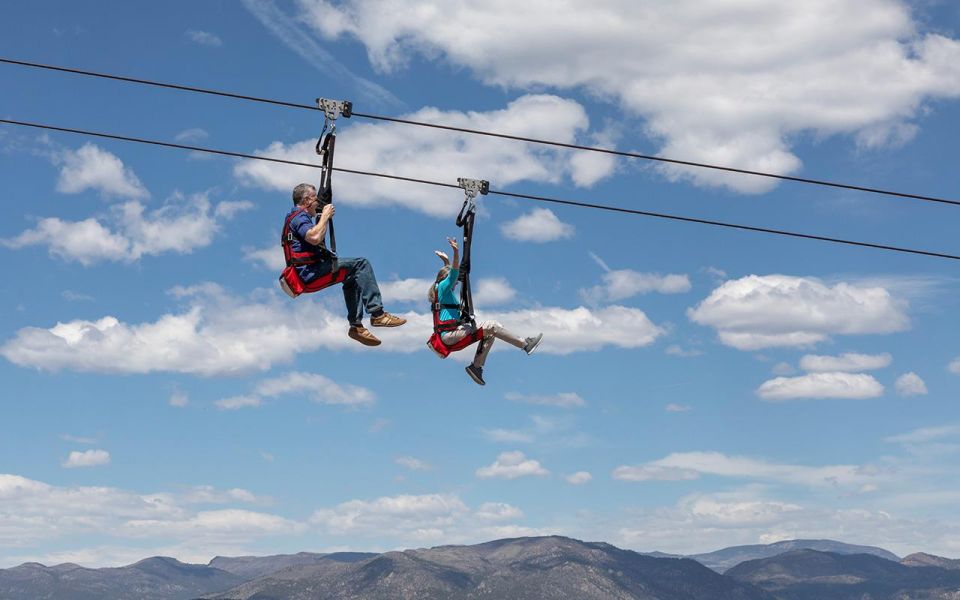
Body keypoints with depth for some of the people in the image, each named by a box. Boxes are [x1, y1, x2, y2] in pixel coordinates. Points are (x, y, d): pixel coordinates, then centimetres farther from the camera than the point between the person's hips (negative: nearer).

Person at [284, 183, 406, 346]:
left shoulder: (295, 217, 24)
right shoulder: (299, 217, -10)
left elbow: (317, 239, 37)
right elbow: (315, 238, -30)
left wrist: (325, 217, 27)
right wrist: (325, 216, -16)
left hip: (308, 271, 11)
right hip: (311, 270, -11)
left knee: (352, 278, 27)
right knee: (361, 264, -15)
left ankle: (356, 325, 19)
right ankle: (377, 313, -20)